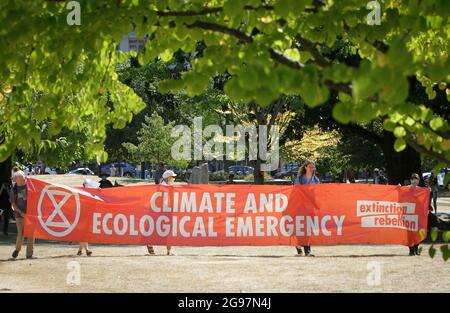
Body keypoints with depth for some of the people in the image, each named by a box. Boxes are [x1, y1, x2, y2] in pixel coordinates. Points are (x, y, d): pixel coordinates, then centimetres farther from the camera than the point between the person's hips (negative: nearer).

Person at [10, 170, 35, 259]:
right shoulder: (15, 189, 3)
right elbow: (13, 203, 5)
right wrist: (21, 212, -6)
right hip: (20, 214, 0)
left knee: (30, 234, 0)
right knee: (21, 234, -6)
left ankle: (29, 254, 8)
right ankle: (17, 249, 20)